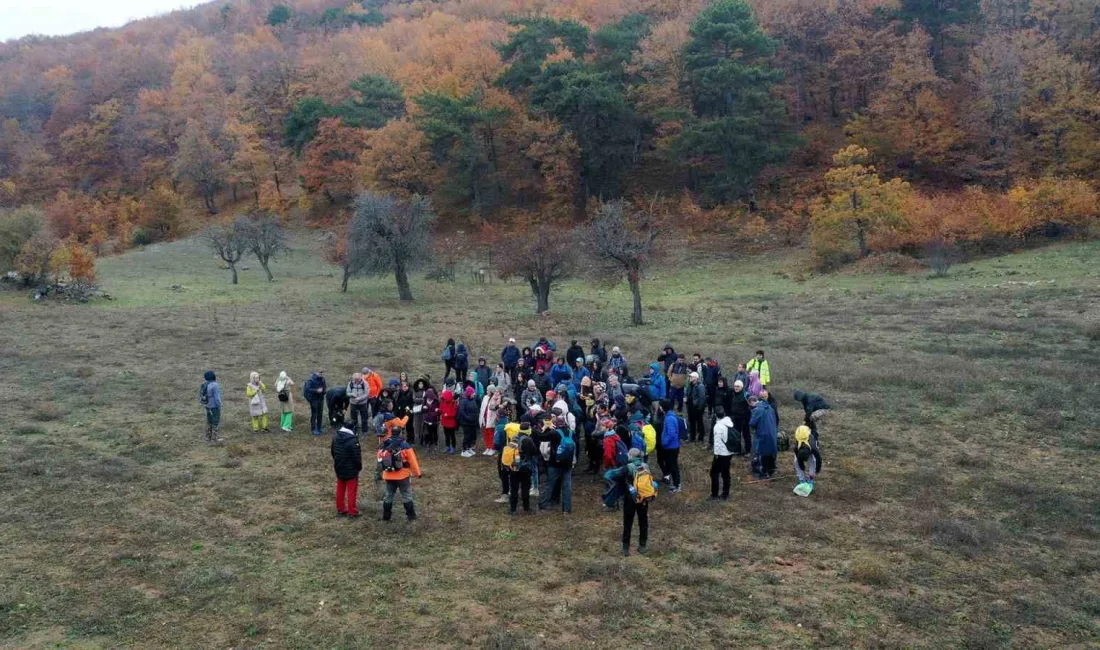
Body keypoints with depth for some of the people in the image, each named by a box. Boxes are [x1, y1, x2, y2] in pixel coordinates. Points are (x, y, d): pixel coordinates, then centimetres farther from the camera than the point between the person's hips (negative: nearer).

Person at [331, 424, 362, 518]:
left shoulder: (335, 438, -2)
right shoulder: (353, 441, -26)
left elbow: (333, 452, 10)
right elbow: (357, 457, -20)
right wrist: (359, 467, -3)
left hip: (339, 469, 6)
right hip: (351, 471, -6)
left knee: (340, 490, 18)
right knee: (351, 491, 5)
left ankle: (340, 510, 28)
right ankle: (352, 512, 12)